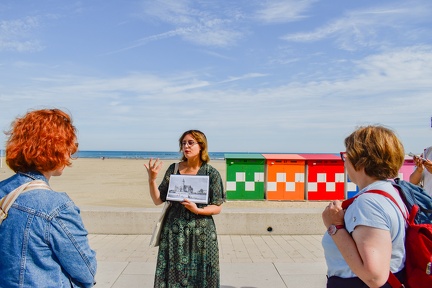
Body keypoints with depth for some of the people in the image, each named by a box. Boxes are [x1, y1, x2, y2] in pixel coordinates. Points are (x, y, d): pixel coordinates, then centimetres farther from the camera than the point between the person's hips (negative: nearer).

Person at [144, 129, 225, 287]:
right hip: (174, 231, 2)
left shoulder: (211, 173, -5)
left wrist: (197, 210, -18)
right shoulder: (173, 169, 2)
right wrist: (152, 179, -12)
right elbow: (158, 200, 3)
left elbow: (217, 208, -2)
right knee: (174, 275, 7)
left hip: (201, 233, -1)